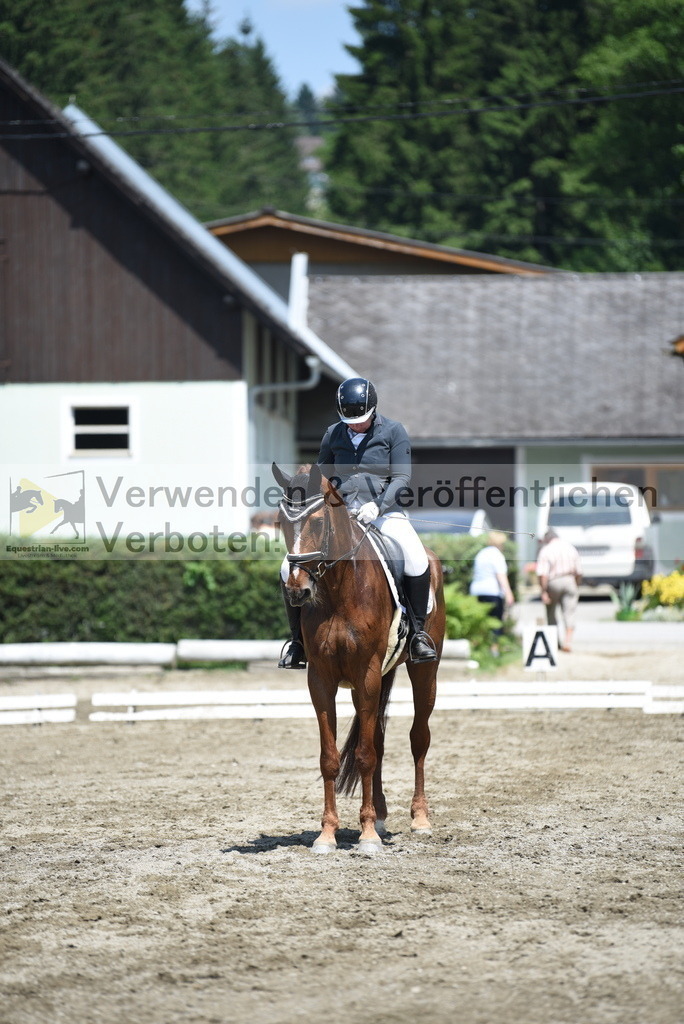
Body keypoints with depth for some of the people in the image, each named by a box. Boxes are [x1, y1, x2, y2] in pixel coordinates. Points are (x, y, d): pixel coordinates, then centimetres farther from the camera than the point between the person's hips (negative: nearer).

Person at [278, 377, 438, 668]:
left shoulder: (392, 431, 2)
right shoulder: (333, 435, 12)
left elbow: (401, 478, -5)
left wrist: (378, 505, -21)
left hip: (383, 512, -3)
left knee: (416, 559, -32)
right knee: (290, 568, -13)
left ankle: (417, 631, -15)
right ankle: (298, 641, 2)